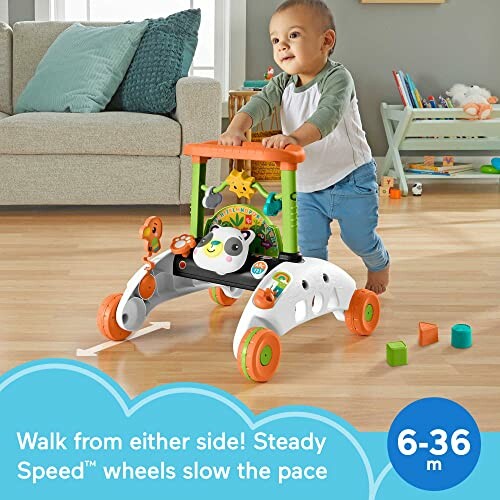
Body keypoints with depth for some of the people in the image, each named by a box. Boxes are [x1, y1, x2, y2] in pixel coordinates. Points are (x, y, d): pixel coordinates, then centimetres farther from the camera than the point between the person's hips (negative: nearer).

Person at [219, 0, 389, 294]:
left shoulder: (337, 77, -22)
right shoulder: (284, 83, -2)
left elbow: (328, 114, -40)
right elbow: (260, 103, -18)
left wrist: (296, 137, -59)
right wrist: (236, 129, -40)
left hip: (351, 179, -5)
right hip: (307, 185, 5)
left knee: (359, 238, 11)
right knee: (309, 245, 6)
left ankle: (379, 265, 42)